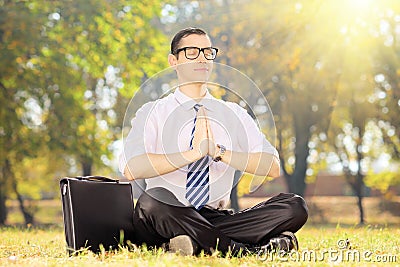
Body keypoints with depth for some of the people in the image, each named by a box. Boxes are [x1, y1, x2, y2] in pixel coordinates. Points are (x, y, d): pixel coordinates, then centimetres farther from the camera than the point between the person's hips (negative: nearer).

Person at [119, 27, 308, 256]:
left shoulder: (234, 114, 14)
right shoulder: (153, 113, 5)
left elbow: (273, 167, -1)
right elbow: (131, 168, -15)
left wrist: (219, 152, -13)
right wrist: (194, 152, -18)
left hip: (218, 218, 2)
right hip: (172, 218, -2)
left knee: (294, 206, -17)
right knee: (150, 204, -38)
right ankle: (247, 250, -27)